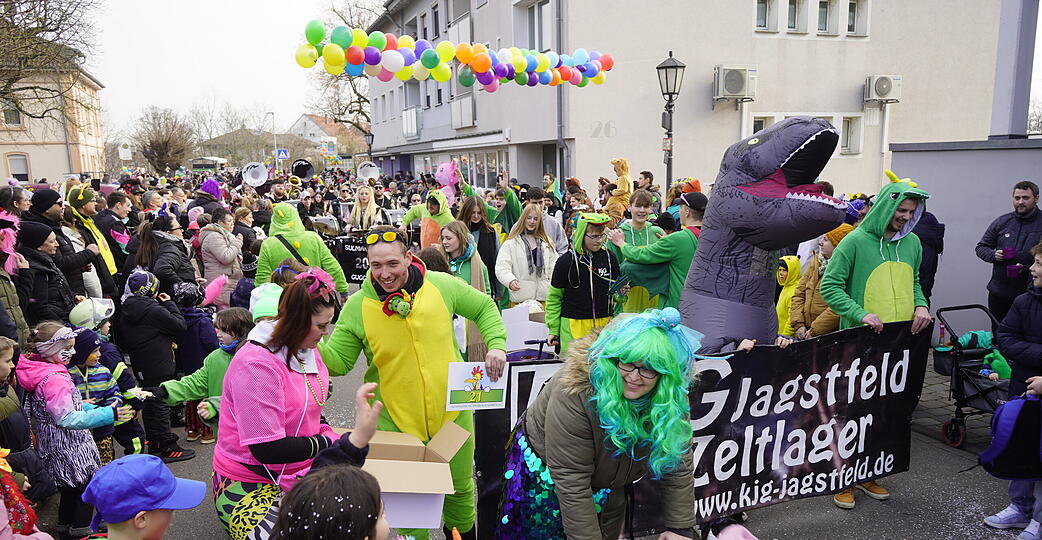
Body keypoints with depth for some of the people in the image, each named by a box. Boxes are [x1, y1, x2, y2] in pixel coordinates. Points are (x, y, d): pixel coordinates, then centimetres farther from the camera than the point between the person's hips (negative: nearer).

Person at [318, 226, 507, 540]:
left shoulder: (442, 285, -10)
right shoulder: (356, 307, -11)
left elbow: (484, 308, 4)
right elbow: (338, 361, -8)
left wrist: (496, 344, -11)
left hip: (452, 410, 2)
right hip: (396, 420, -1)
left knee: (460, 485, 21)